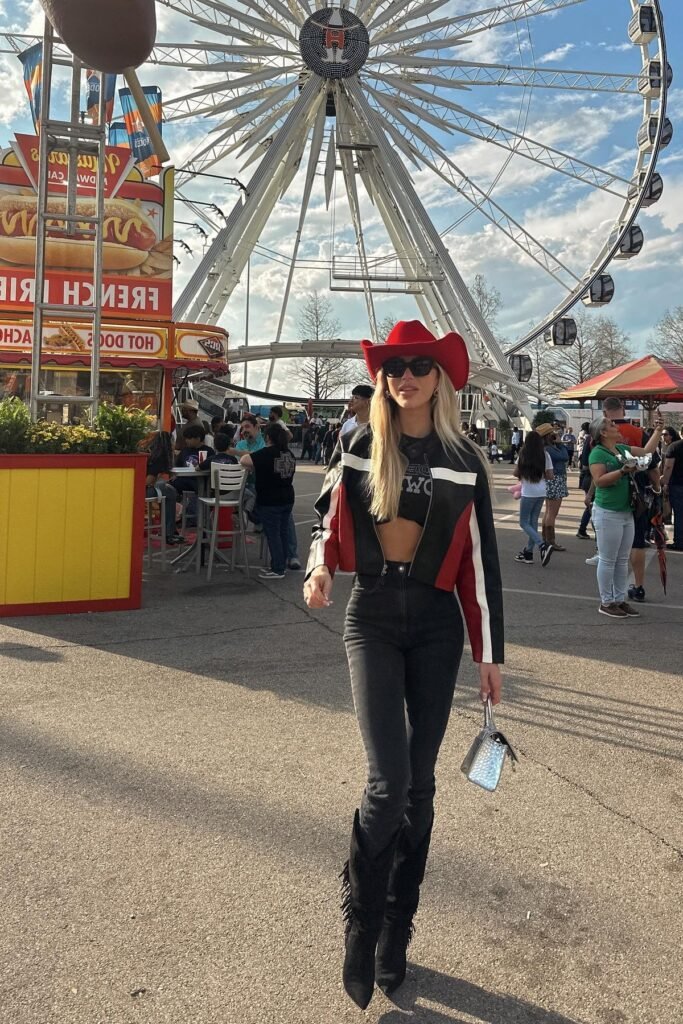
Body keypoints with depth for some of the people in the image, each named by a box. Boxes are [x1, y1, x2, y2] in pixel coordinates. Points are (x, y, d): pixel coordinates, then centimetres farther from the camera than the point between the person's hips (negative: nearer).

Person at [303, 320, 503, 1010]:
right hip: (372, 619, -1)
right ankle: (360, 920, 16)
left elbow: (479, 559, 2)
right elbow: (328, 519, 12)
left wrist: (490, 653, 2)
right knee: (389, 781, -10)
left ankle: (396, 930, 29)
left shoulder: (463, 461, 1)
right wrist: (319, 568, -11)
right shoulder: (358, 446, 2)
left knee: (419, 782, 9)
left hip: (436, 625, 1)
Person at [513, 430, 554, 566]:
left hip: (528, 493, -5)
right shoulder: (545, 455, 0)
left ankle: (543, 546, -16)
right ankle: (528, 552, 16)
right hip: (541, 493, 5)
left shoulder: (524, 455, -8)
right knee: (533, 522, 12)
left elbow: (515, 473, -4)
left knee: (524, 522, 2)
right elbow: (550, 476, 0)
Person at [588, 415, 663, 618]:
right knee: (608, 561, 0)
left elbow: (647, 450, 22)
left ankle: (620, 599, 22)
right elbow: (599, 480, -21)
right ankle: (606, 603, 9)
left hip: (627, 513, 8)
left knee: (622, 561, 13)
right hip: (608, 514, -8)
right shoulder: (598, 453, -12)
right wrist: (622, 471, -26)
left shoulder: (623, 449, 11)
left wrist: (658, 430, 18)